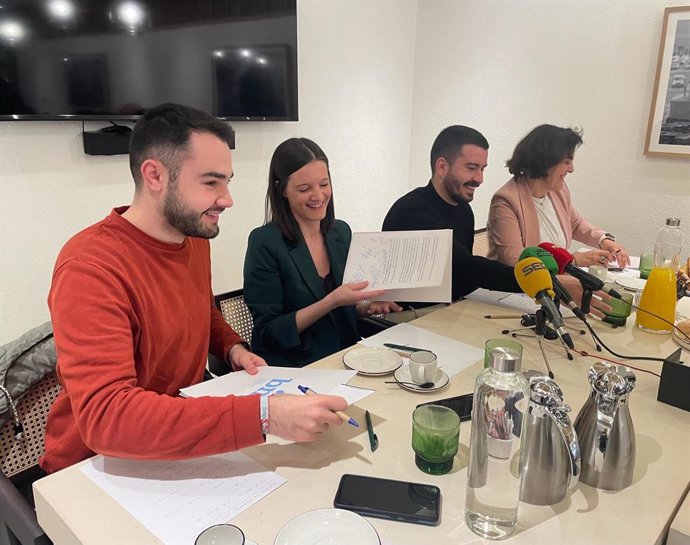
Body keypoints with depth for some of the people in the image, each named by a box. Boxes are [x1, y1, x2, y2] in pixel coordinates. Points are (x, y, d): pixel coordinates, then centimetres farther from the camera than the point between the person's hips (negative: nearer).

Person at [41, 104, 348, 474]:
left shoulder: (194, 237, -1)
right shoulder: (90, 268, -23)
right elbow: (105, 416, -33)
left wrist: (231, 347, -2)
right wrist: (263, 415, -39)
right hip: (100, 468, -6)